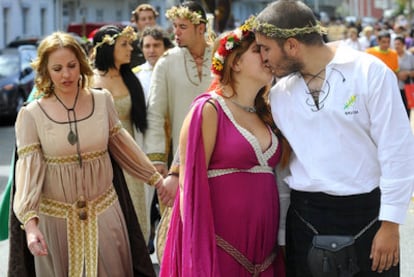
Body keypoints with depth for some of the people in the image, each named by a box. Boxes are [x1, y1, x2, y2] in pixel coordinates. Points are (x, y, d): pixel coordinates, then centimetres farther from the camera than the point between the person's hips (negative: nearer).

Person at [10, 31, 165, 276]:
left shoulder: (103, 101, -2)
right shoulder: (31, 115, -10)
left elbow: (121, 145, 10)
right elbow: (28, 170, -14)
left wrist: (156, 178, 13)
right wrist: (30, 222, -25)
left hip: (104, 212, 2)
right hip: (56, 218, -2)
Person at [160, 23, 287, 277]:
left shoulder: (264, 115, 14)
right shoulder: (209, 110, -6)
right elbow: (191, 182, -9)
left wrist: (280, 239, 11)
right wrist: (197, 248, -12)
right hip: (220, 246, -6)